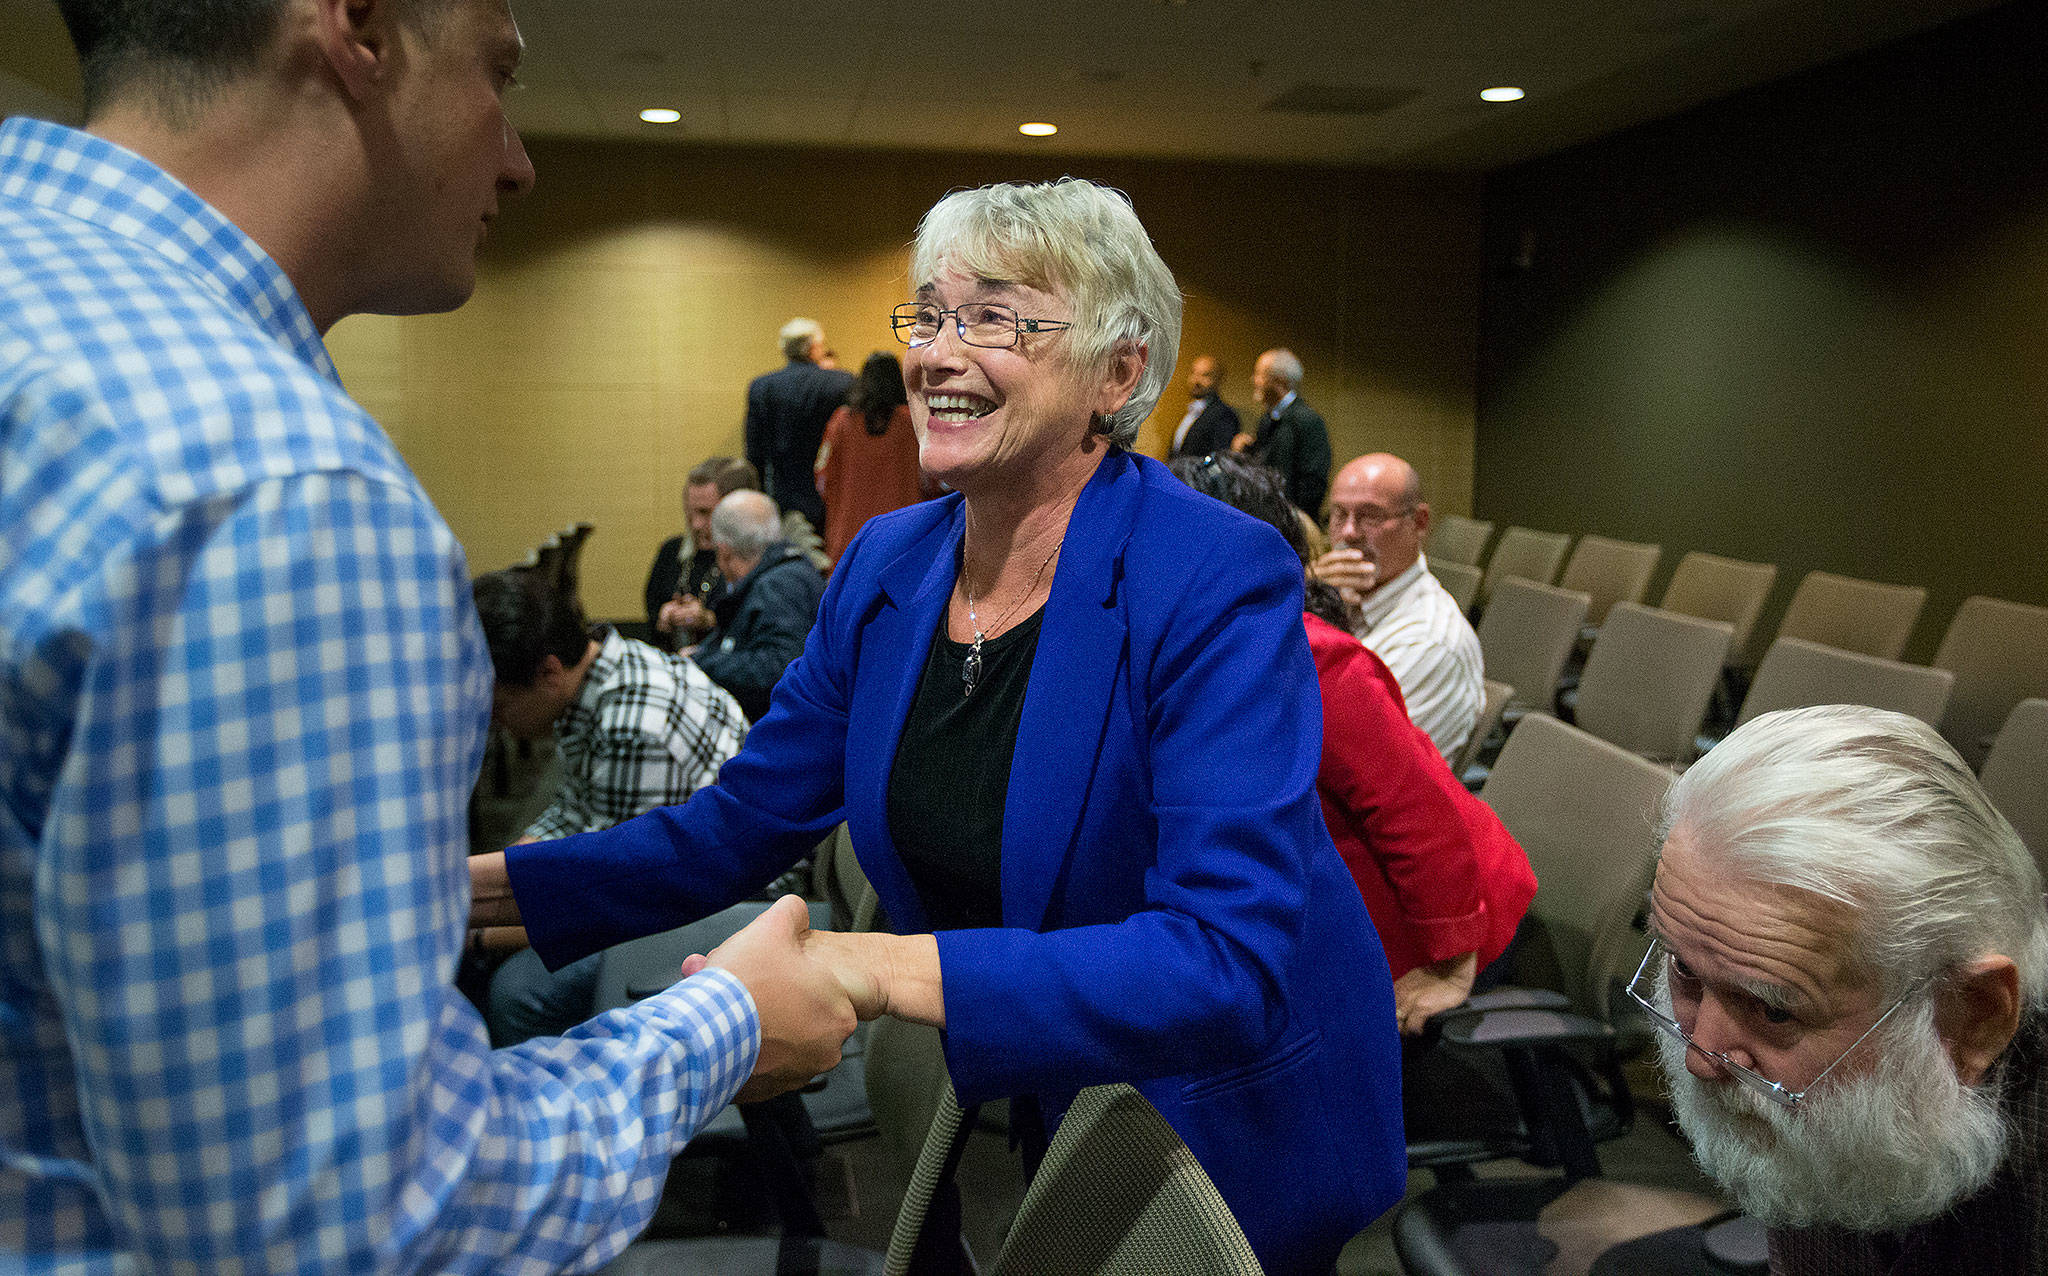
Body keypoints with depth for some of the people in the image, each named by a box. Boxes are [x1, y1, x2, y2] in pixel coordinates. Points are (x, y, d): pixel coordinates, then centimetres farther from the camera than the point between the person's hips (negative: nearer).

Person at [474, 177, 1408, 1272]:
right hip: (1027, 1102, 5)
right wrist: (483, 885, -12)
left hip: (1229, 1130, -5)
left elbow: (1228, 963, -35)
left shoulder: (1219, 584, -27)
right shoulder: (886, 565, -6)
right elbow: (740, 824, -1)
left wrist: (885, 971, -43)